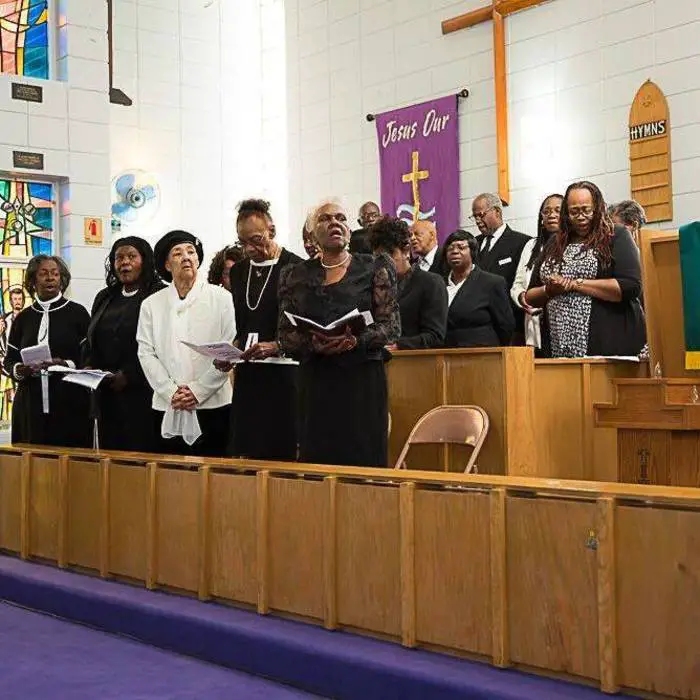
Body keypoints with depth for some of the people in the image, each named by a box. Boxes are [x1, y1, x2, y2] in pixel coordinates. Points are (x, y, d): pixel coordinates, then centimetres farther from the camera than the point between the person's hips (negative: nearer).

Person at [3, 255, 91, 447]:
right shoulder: (23, 318, 12)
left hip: (69, 404, -3)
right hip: (30, 404, 3)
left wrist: (67, 365, -18)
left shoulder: (77, 313, 2)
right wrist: (19, 369, -7)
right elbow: (9, 359, 14)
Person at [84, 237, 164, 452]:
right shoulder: (104, 298, 18)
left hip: (141, 392, -6)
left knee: (141, 451, -7)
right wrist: (89, 367, 4)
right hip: (107, 395, 6)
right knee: (110, 451, 6)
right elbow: (91, 341, 23)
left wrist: (129, 375, -15)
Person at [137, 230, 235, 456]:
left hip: (212, 405, -2)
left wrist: (198, 390, -10)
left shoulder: (221, 298, 3)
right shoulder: (151, 304, 10)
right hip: (167, 409, 2)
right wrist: (171, 392, -8)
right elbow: (146, 353, 4)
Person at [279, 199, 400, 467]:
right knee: (317, 460, -1)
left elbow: (392, 325, 0)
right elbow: (286, 336, 8)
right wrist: (313, 344, -13)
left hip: (363, 378, -2)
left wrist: (356, 340, -17)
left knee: (364, 457, -4)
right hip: (315, 382, 2)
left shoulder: (374, 268, 6)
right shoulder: (296, 276, 11)